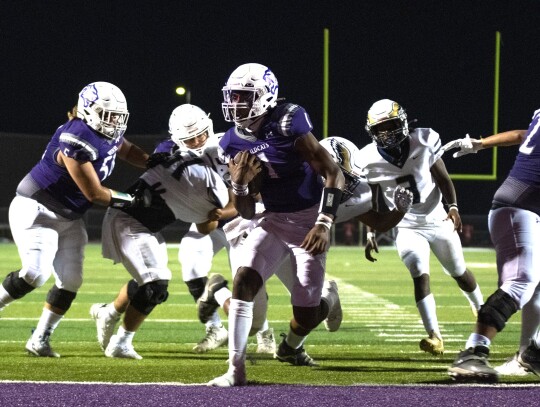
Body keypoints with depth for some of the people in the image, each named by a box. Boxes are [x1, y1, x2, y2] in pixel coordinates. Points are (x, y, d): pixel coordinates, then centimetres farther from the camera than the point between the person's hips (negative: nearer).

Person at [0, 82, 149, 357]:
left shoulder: (109, 135, -2)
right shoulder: (76, 142, -30)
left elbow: (128, 151, 23)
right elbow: (94, 193, -24)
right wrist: (133, 200, -14)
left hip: (69, 218, 9)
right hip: (37, 211, -9)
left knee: (70, 281, 1)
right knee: (35, 274, -22)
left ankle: (40, 340, 11)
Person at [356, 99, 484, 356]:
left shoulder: (424, 142, -15)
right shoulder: (370, 160, -12)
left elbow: (442, 178, -7)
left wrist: (453, 207, -21)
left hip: (437, 221, 1)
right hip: (407, 227, -1)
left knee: (459, 272, 17)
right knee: (420, 276, -21)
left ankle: (481, 309, 45)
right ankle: (434, 336, -22)